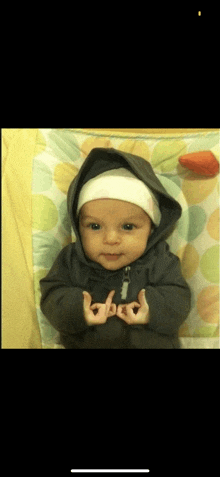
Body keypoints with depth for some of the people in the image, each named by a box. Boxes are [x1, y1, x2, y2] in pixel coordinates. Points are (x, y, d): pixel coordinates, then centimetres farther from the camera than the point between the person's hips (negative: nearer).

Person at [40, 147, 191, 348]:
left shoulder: (160, 262, -3)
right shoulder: (71, 260, -1)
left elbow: (179, 299, -5)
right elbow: (51, 296, -4)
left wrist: (154, 308, -23)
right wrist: (77, 310, -23)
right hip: (85, 343, 1)